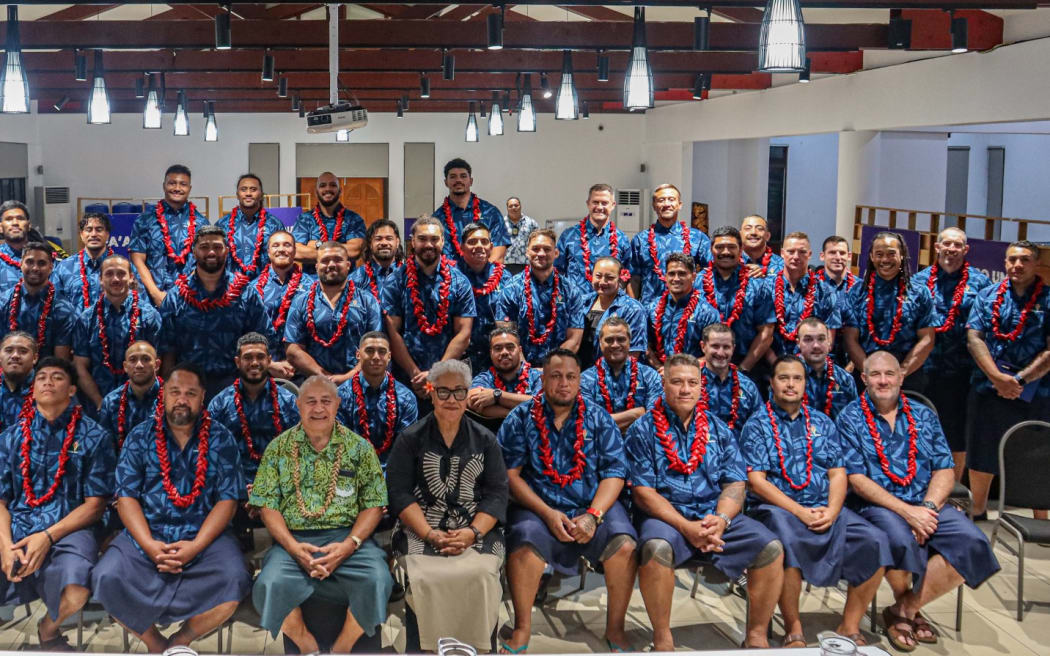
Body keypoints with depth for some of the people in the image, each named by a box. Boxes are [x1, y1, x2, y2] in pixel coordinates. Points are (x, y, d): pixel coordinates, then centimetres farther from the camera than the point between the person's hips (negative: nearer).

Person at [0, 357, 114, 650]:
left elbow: (95, 504, 1)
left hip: (67, 530, -2)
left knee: (74, 596, -34)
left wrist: (48, 537, -13)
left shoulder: (93, 437, 6)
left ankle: (48, 631, 5)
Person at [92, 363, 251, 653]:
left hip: (205, 534, -1)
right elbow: (126, 496, -2)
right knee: (107, 578, -26)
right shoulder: (140, 437, 5)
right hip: (146, 534, 1)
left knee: (234, 581, -29)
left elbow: (228, 499, -3)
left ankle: (177, 643, -8)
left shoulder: (221, 439, 2)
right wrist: (149, 545, -17)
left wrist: (195, 546, -17)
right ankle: (155, 645, -3)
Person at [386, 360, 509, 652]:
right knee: (426, 577, -30)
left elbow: (497, 494, 4)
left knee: (481, 573, -29)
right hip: (421, 528, -1)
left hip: (477, 529, 1)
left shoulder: (486, 440, 11)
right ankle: (432, 648, -11)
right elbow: (399, 494, 0)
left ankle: (476, 648, -12)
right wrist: (430, 534, -15)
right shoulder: (410, 439, 8)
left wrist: (472, 533, -14)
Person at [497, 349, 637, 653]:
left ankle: (615, 629, -5)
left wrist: (593, 515, -15)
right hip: (538, 506, -1)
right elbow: (510, 474, -3)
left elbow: (614, 472, 1)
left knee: (624, 545, -27)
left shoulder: (598, 419, 8)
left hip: (594, 505, 1)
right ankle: (522, 629, -11)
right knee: (525, 544, -33)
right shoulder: (520, 419, 4)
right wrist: (548, 514, -15)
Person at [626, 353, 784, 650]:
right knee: (656, 547, -36)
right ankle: (662, 640, -18)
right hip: (665, 516, -3)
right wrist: (686, 527, -19)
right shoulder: (643, 430, 1)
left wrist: (720, 519, -15)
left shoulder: (717, 428, 13)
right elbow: (642, 492, -7)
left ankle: (757, 636, -3)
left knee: (771, 547, -18)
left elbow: (735, 484, 7)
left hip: (716, 515, 4)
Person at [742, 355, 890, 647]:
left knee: (873, 541, -19)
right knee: (788, 543, -37)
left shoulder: (822, 422, 16)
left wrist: (832, 510, -10)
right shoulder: (757, 425, 3)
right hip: (779, 508, -4)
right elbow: (757, 481, -7)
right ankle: (793, 630, -17)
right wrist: (800, 512, -16)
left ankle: (849, 626, -5)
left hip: (826, 509, 4)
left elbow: (838, 474, 10)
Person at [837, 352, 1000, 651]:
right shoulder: (850, 419, 1)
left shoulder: (923, 416, 13)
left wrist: (927, 507, -12)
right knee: (901, 539, -36)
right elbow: (856, 479, -8)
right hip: (878, 506, -4)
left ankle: (906, 609, -8)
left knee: (972, 542, -23)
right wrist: (906, 511, -17)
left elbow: (945, 471, 7)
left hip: (927, 505, 4)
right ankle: (902, 601, -1)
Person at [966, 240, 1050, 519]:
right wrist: (998, 377, -14)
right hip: (987, 390, 2)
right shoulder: (988, 295, 7)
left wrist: (1019, 380, -15)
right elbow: (974, 338, -2)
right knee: (981, 459, 12)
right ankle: (977, 514, 30)